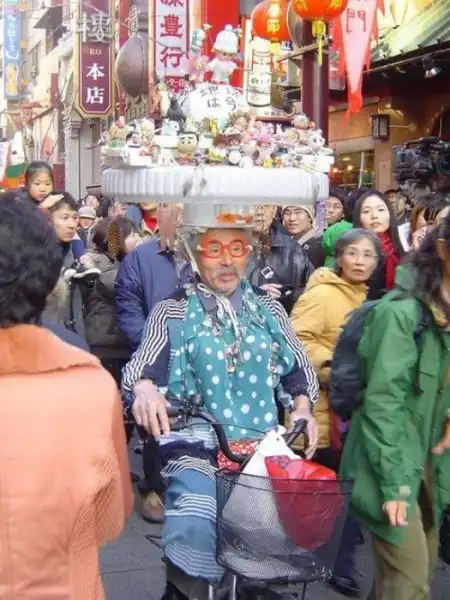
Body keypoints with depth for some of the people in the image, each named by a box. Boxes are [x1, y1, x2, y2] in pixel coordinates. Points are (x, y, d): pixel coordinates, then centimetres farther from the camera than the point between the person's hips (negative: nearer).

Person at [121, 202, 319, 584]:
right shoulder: (172, 312, 5)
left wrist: (303, 408, -1)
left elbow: (299, 370, 18)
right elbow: (141, 368, -5)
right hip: (199, 452, -3)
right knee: (194, 536, -22)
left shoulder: (268, 309, 13)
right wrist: (143, 389, -28)